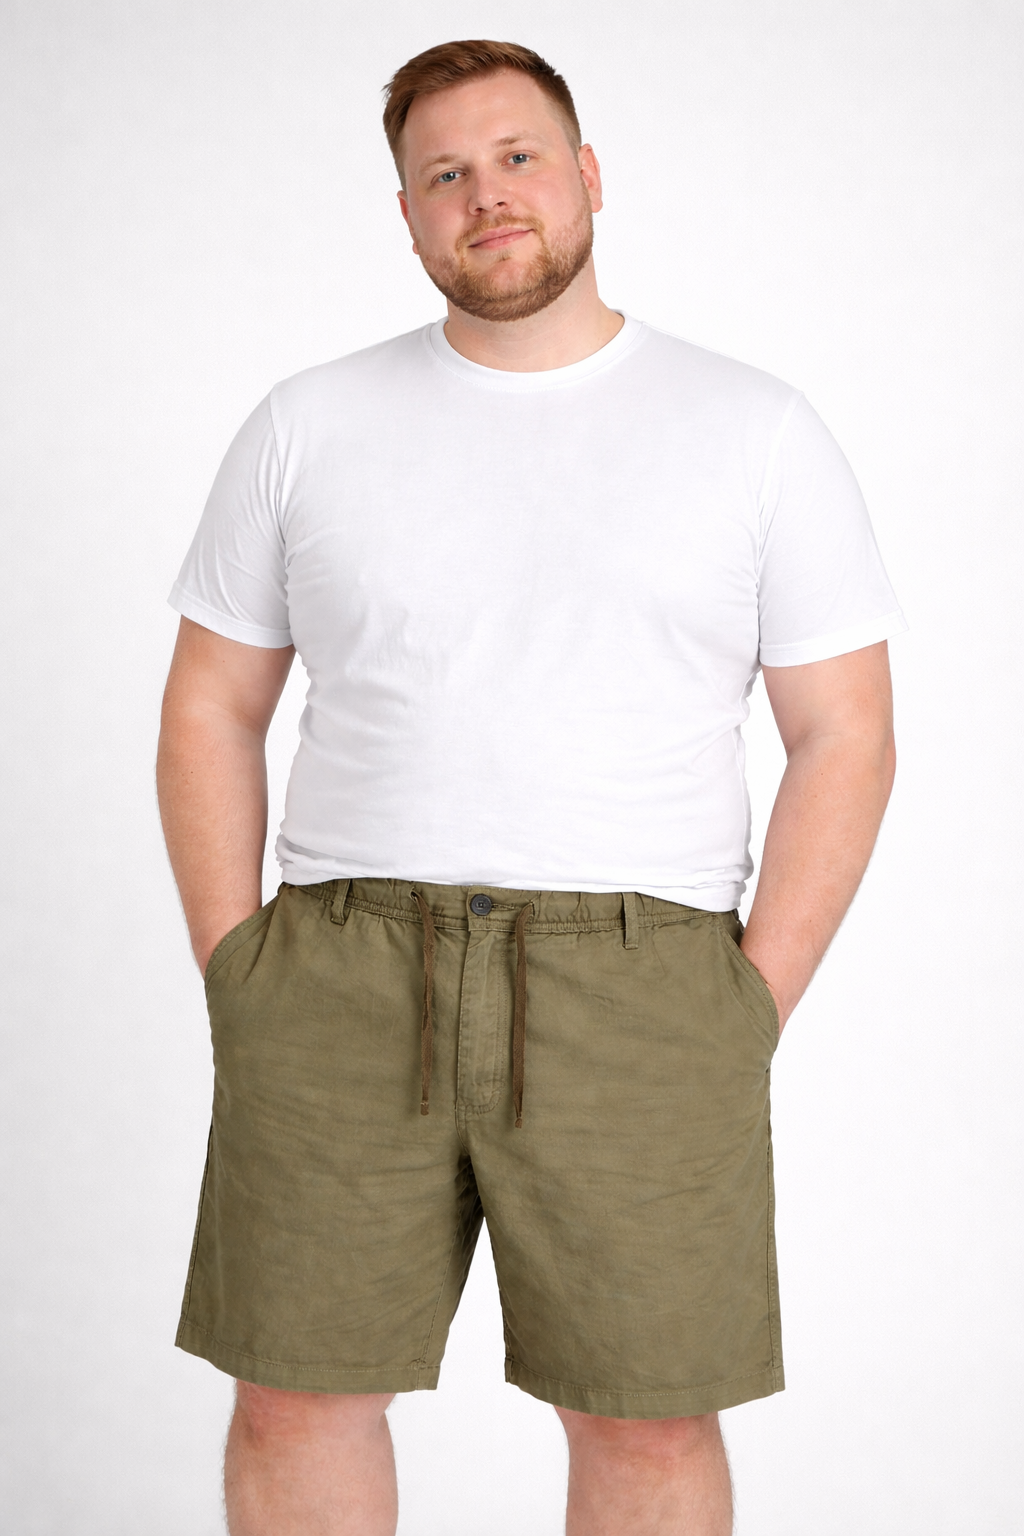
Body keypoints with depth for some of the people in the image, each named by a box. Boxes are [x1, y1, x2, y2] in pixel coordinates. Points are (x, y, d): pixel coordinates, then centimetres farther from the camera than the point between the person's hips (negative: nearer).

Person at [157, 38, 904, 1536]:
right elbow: (211, 708, 12)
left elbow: (844, 737, 4)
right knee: (295, 1398, 4)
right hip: (343, 988, 2)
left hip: (633, 984, -1)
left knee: (646, 1415, 3)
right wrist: (239, 983, 3)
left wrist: (755, 1008, -4)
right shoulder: (309, 427, 9)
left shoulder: (759, 432, 5)